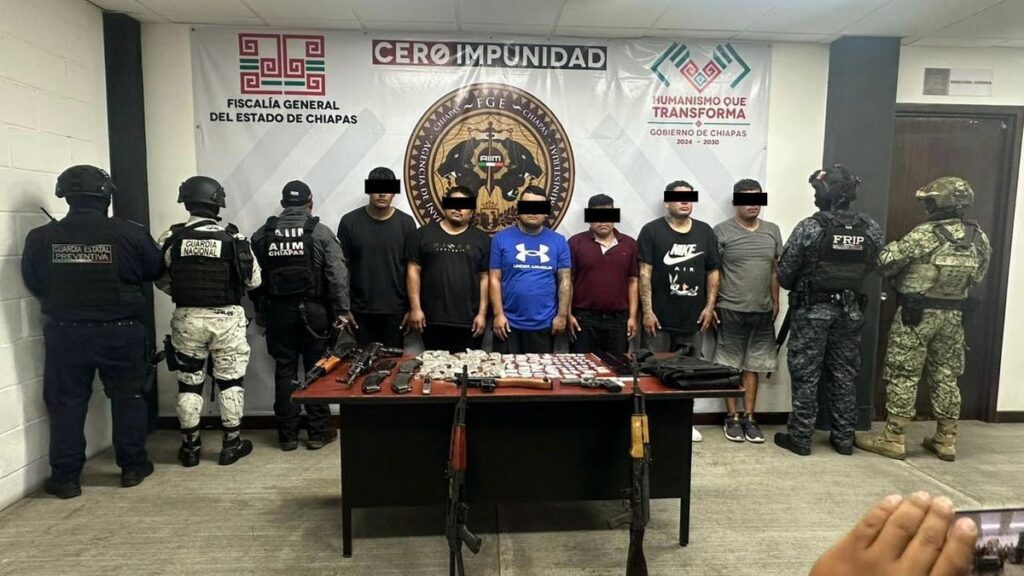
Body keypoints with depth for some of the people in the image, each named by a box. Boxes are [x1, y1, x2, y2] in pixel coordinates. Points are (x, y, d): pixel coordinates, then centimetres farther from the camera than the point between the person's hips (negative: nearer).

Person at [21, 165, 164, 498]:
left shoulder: (40, 238, -7)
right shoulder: (130, 233, -14)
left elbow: (33, 284, 5)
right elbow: (155, 271, 0)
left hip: (65, 334, 1)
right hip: (121, 333, -1)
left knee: (66, 404, 12)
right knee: (127, 398, 13)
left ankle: (65, 477, 18)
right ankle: (132, 467, 21)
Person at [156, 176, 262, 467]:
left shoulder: (170, 238, -5)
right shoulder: (233, 239, -9)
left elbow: (161, 281, 2)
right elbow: (254, 280, -2)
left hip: (186, 318, 2)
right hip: (227, 318, -1)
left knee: (189, 383, 12)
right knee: (230, 382, 10)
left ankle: (190, 447, 22)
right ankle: (231, 444, 18)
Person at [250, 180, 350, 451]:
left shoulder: (262, 234, 4)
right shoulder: (321, 232, -5)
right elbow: (338, 276, -12)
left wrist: (260, 310, 16)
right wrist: (341, 312, -8)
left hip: (278, 312, 3)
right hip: (313, 311, -2)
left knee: (284, 371, 9)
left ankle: (287, 434, 16)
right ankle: (319, 432, 13)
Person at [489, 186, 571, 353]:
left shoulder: (558, 241, 4)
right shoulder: (501, 239, -1)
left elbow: (565, 281, 4)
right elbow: (495, 279, -3)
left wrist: (562, 315, -2)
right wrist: (498, 314, -8)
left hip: (544, 324, 2)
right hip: (509, 322, -1)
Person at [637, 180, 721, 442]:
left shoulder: (705, 232, 8)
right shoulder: (651, 231, -4)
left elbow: (713, 271, 11)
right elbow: (644, 273, -8)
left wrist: (710, 306, 2)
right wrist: (647, 310, -12)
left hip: (693, 318, 4)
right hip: (659, 318, -3)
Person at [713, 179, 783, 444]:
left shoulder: (772, 231, 9)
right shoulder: (722, 231, -5)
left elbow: (775, 270, 14)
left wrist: (775, 303, 11)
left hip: (762, 312, 4)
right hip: (730, 311, -4)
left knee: (752, 366, 10)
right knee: (730, 366, 5)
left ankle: (749, 418, 19)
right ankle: (732, 418, 15)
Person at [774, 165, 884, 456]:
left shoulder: (809, 227, -14)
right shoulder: (871, 229, -1)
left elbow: (785, 273, -10)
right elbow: (872, 267, 5)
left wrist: (794, 288, 12)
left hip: (812, 309, -4)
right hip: (850, 310, 4)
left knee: (806, 376, 4)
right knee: (844, 375, 14)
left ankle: (800, 437, 10)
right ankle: (844, 438, 22)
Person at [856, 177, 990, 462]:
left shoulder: (924, 235, -17)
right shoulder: (979, 239, 3)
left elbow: (886, 263, -14)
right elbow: (977, 276, 13)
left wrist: (893, 247, 7)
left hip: (916, 313, -6)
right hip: (952, 315, 6)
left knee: (903, 375, 0)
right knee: (945, 376, 14)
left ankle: (894, 439, 5)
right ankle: (946, 440, 22)